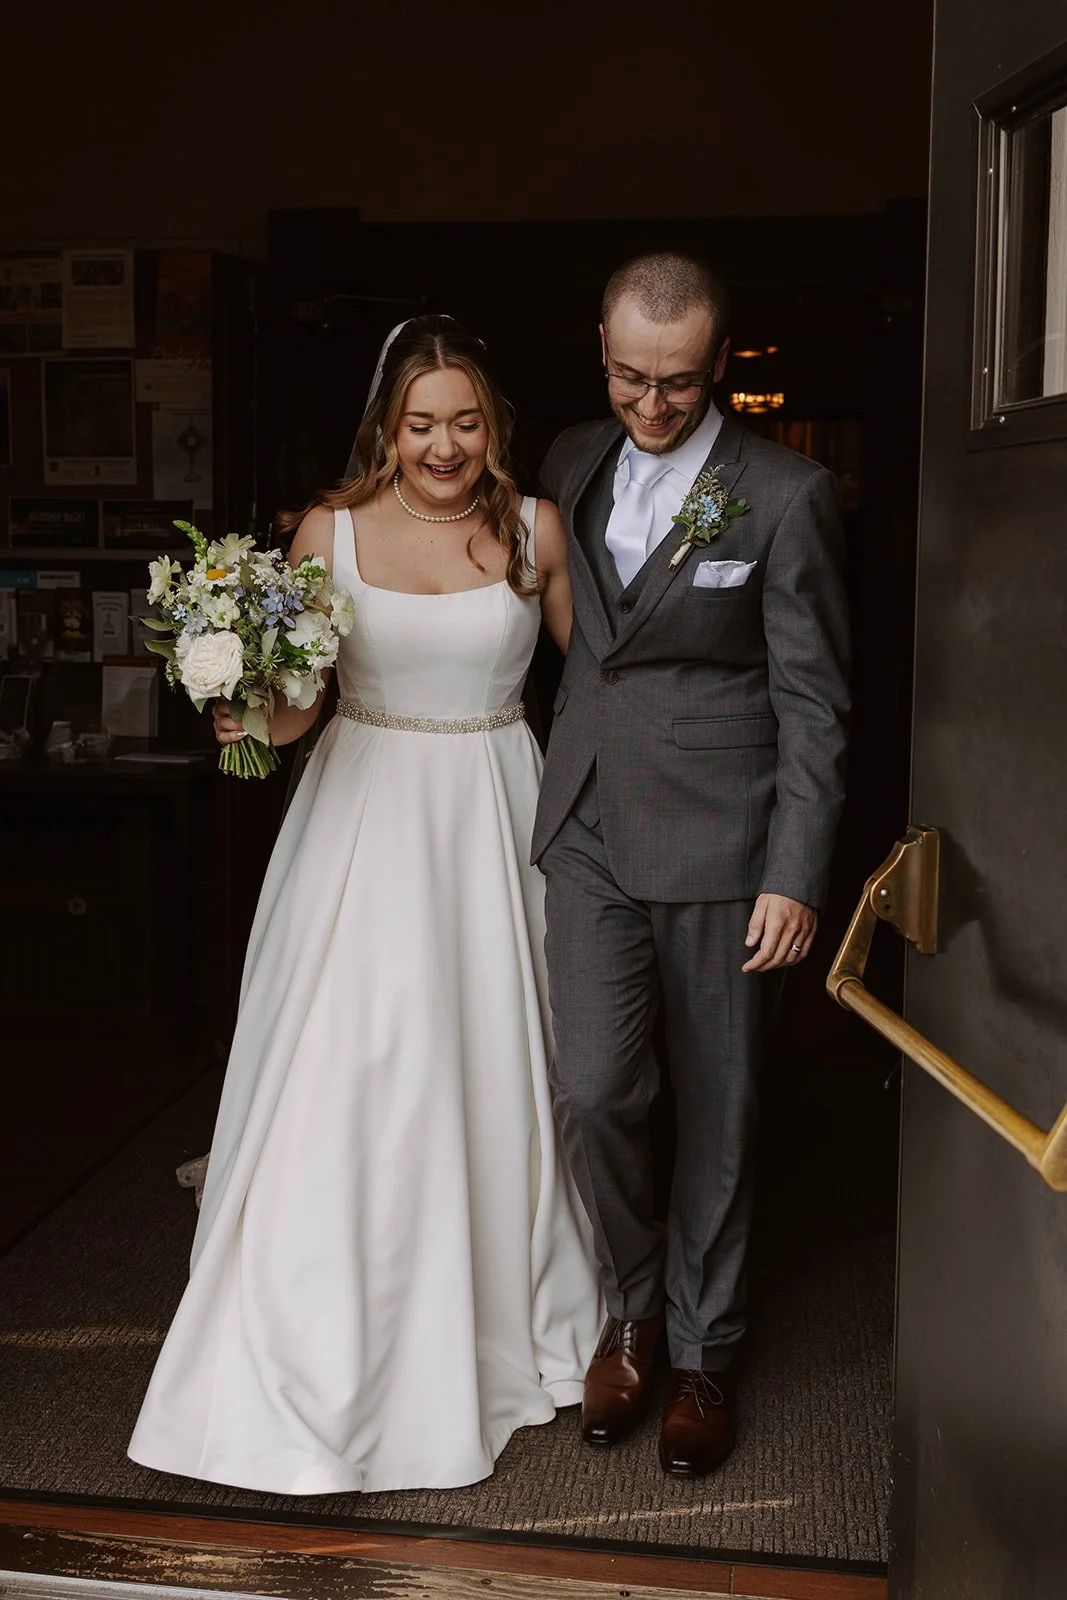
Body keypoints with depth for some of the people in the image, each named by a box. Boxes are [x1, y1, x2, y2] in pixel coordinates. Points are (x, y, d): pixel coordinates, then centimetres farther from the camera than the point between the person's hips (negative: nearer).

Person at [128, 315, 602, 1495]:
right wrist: (250, 718, -23)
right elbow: (293, 697, -2)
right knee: (344, 1079, -2)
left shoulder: (534, 529, 1)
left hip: (494, 820, 1)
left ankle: (497, 1327, 31)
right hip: (366, 817, -1)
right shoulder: (330, 532, -1)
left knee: (493, 1071, 9)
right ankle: (326, 1354, 15)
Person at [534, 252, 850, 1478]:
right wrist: (555, 783, 9)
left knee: (715, 1111, 7)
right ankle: (632, 1306, 22)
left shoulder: (786, 496, -6)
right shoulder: (570, 465, 8)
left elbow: (813, 702, -6)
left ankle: (702, 1349, 26)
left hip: (718, 840, -3)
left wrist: (795, 878, -12)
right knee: (592, 1091, -5)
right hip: (590, 832, 3)